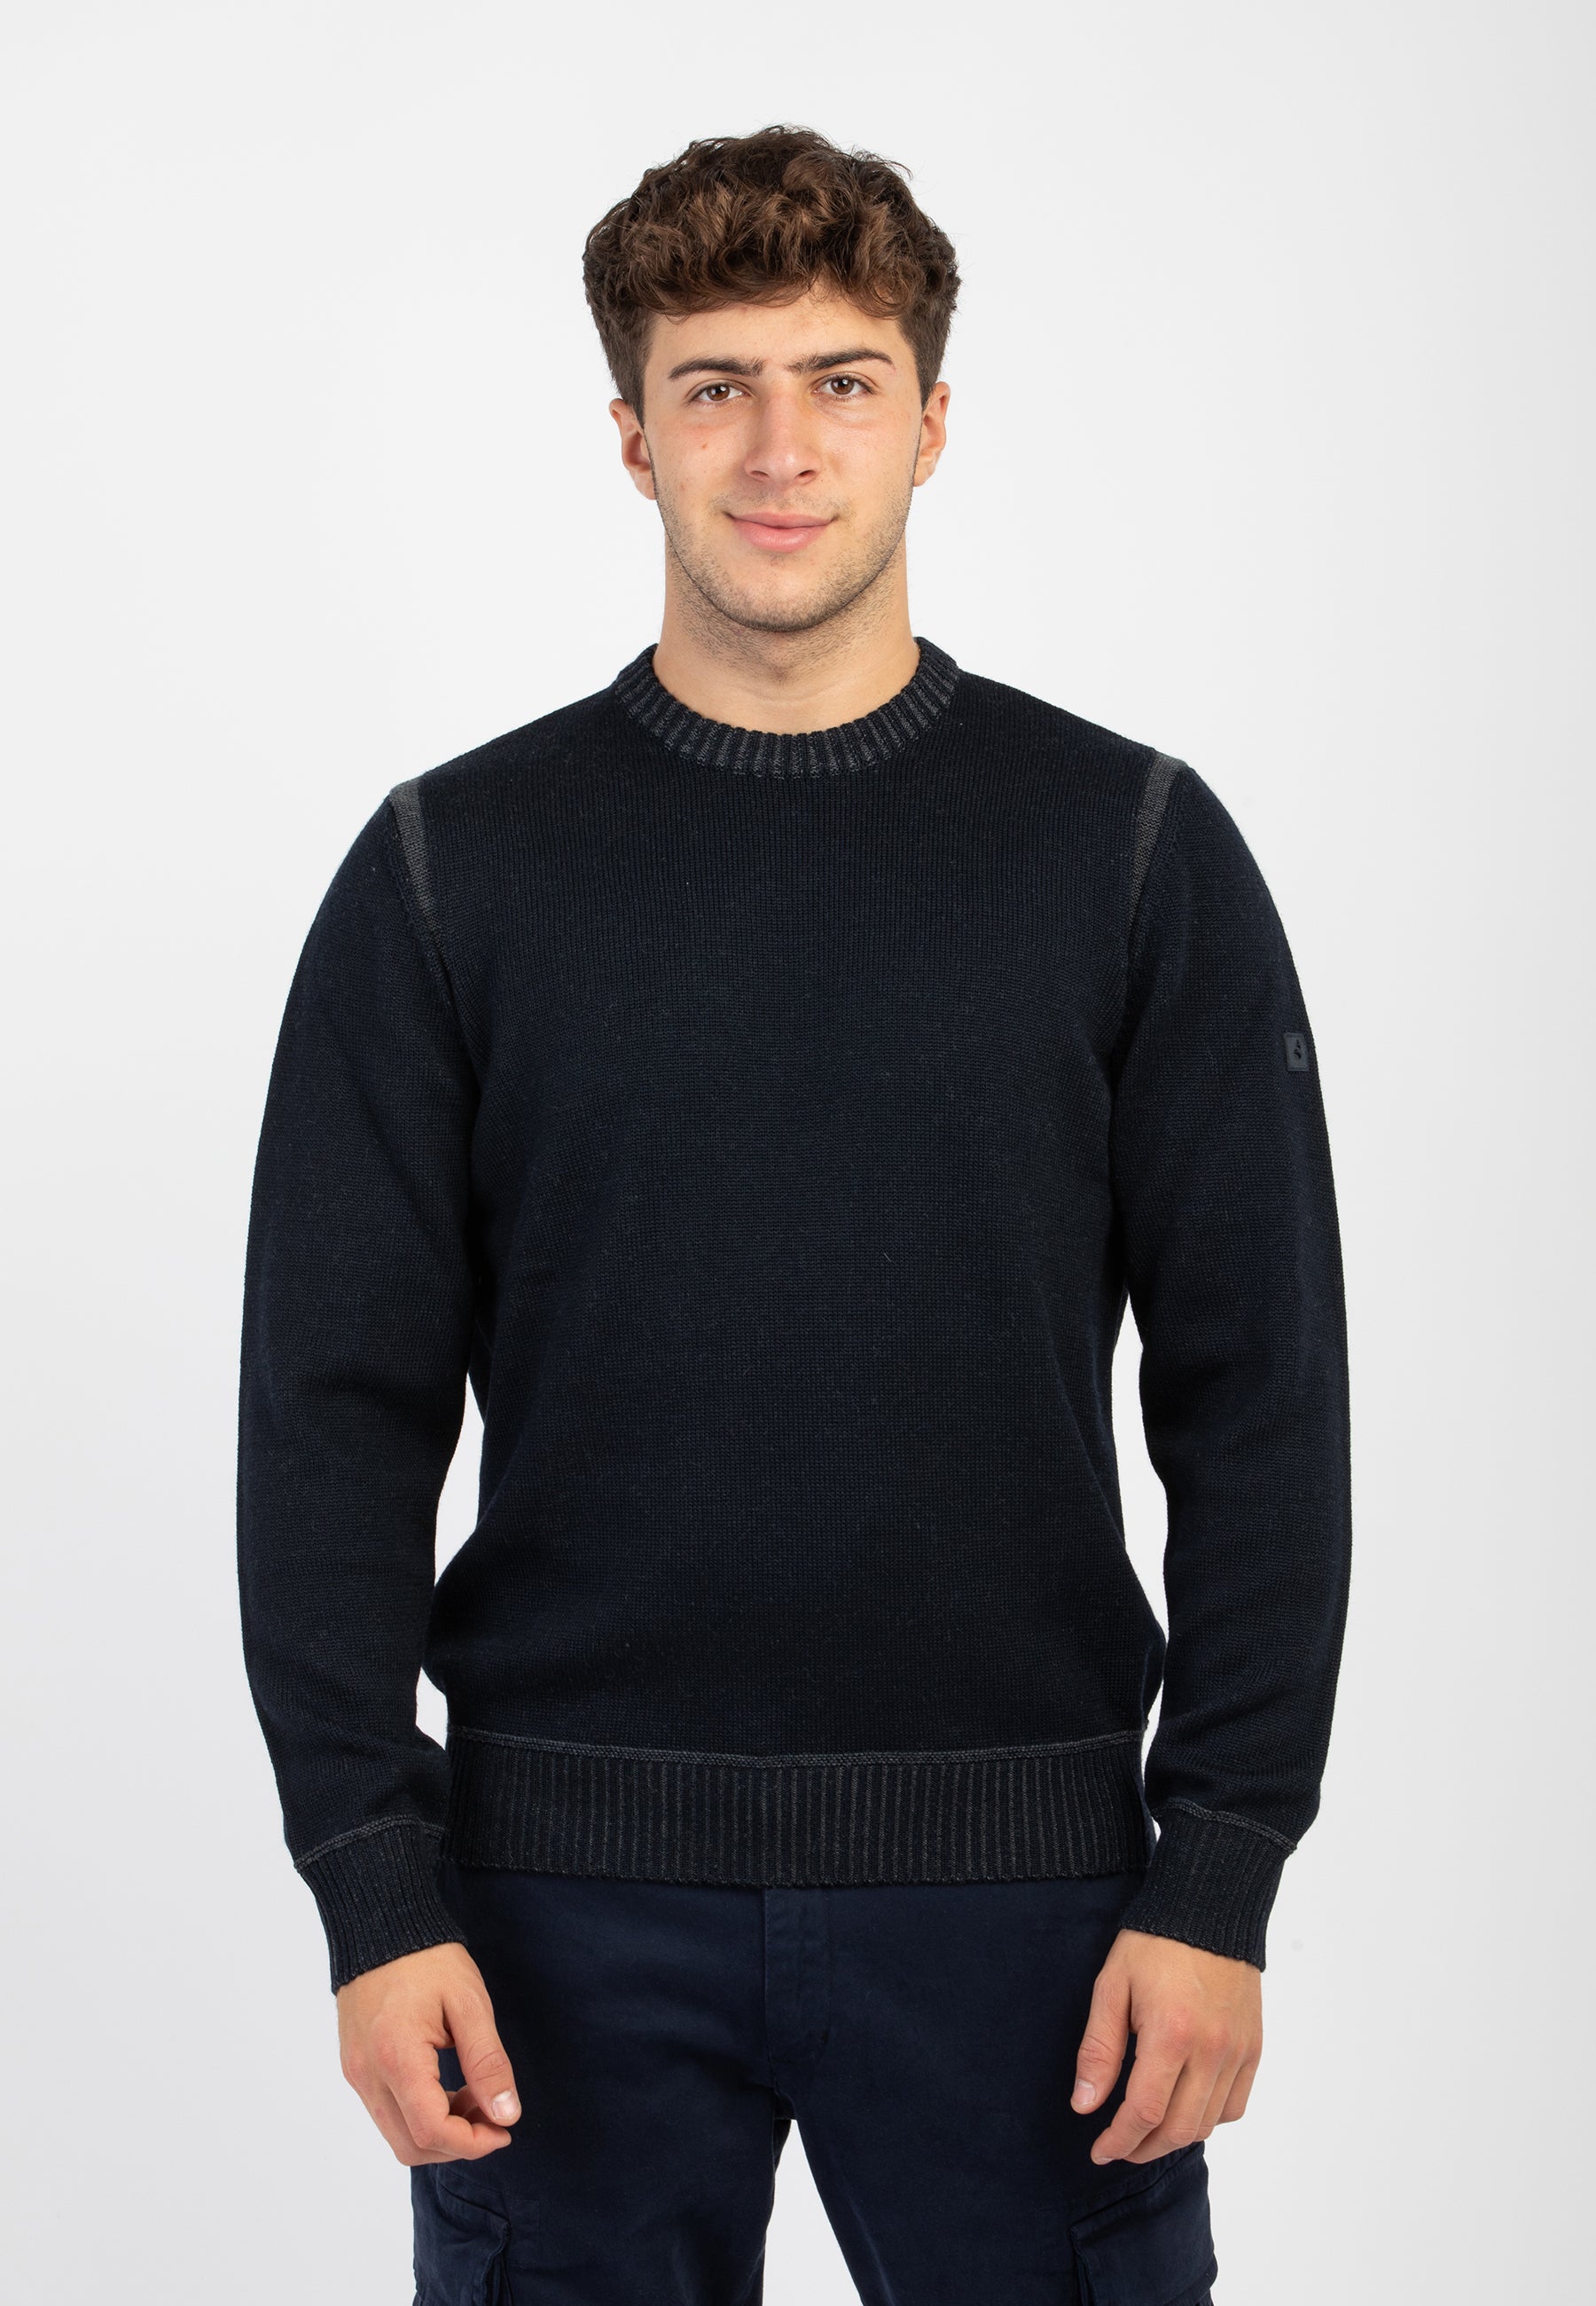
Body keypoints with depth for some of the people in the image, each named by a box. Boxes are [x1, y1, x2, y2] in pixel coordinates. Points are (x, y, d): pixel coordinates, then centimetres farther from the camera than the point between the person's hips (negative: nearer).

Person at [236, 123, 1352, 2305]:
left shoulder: (1131, 849, 1)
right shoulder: (456, 865, 2)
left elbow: (1261, 1401, 1)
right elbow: (337, 1411, 1)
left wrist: (1220, 1876, -5)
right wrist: (376, 1885, -6)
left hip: (1014, 1877, 0)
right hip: (574, 1886, 1)